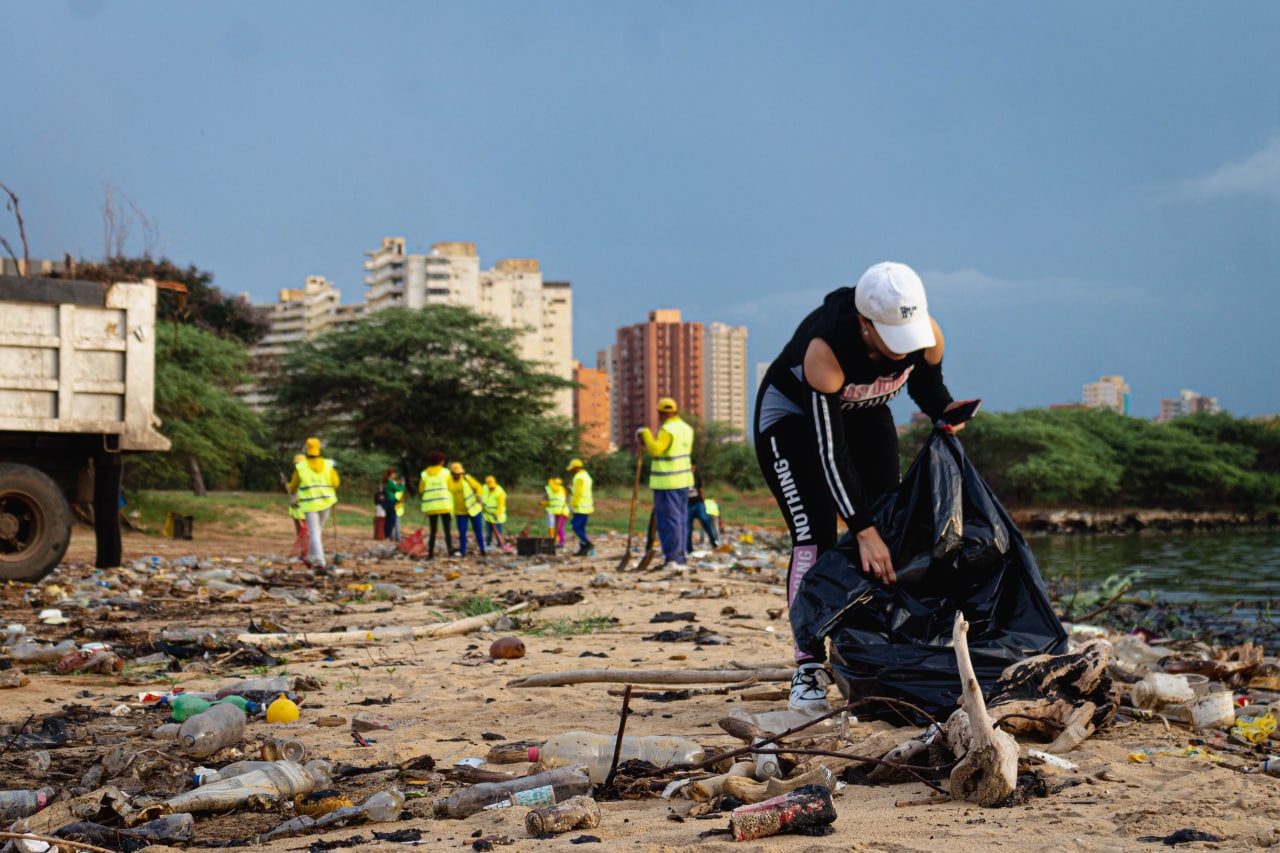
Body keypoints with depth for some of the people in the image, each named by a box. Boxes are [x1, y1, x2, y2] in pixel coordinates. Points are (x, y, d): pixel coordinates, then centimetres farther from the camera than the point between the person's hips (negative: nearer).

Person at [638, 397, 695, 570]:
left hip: (667, 483, -9)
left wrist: (645, 433, -14)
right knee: (681, 519, 11)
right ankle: (679, 558, 14)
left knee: (669, 520, -7)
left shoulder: (667, 430, -16)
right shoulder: (686, 428, 12)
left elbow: (655, 450, -28)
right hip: (683, 479, 9)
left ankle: (672, 559, -8)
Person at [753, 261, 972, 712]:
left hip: (864, 415, 6)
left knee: (886, 528, -2)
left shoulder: (926, 335, -26)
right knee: (815, 535, -16)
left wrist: (947, 411, -27)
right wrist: (863, 530, -40)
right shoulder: (825, 348, -41)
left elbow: (927, 386, -2)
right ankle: (809, 668, -12)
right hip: (792, 415, -5)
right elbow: (829, 450, -38)